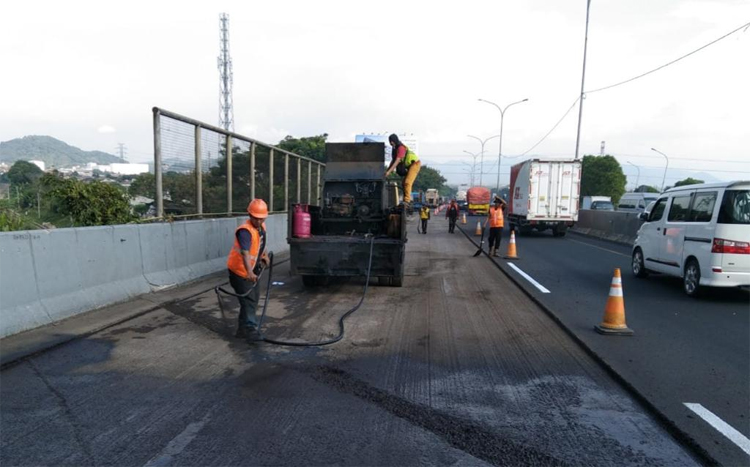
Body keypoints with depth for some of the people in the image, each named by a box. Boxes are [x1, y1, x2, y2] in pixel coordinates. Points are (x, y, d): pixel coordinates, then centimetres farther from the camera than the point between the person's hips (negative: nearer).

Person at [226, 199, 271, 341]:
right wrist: (249, 272, -58)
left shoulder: (261, 226, -2)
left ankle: (244, 326, 35)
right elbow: (245, 253, -47)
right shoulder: (245, 231, -31)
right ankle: (250, 329, 0)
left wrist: (264, 255, 11)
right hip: (239, 270, -9)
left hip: (252, 270, 9)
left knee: (254, 297, 19)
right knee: (248, 300, -8)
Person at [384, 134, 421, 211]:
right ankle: (408, 205, 14)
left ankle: (407, 201, -25)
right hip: (409, 165, 10)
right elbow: (393, 161, 11)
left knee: (407, 182, -21)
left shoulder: (401, 148, -24)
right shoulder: (394, 148, 7)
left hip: (415, 163, -10)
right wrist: (387, 170, 3)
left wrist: (389, 171, -32)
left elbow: (397, 161, -29)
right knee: (404, 183, 9)